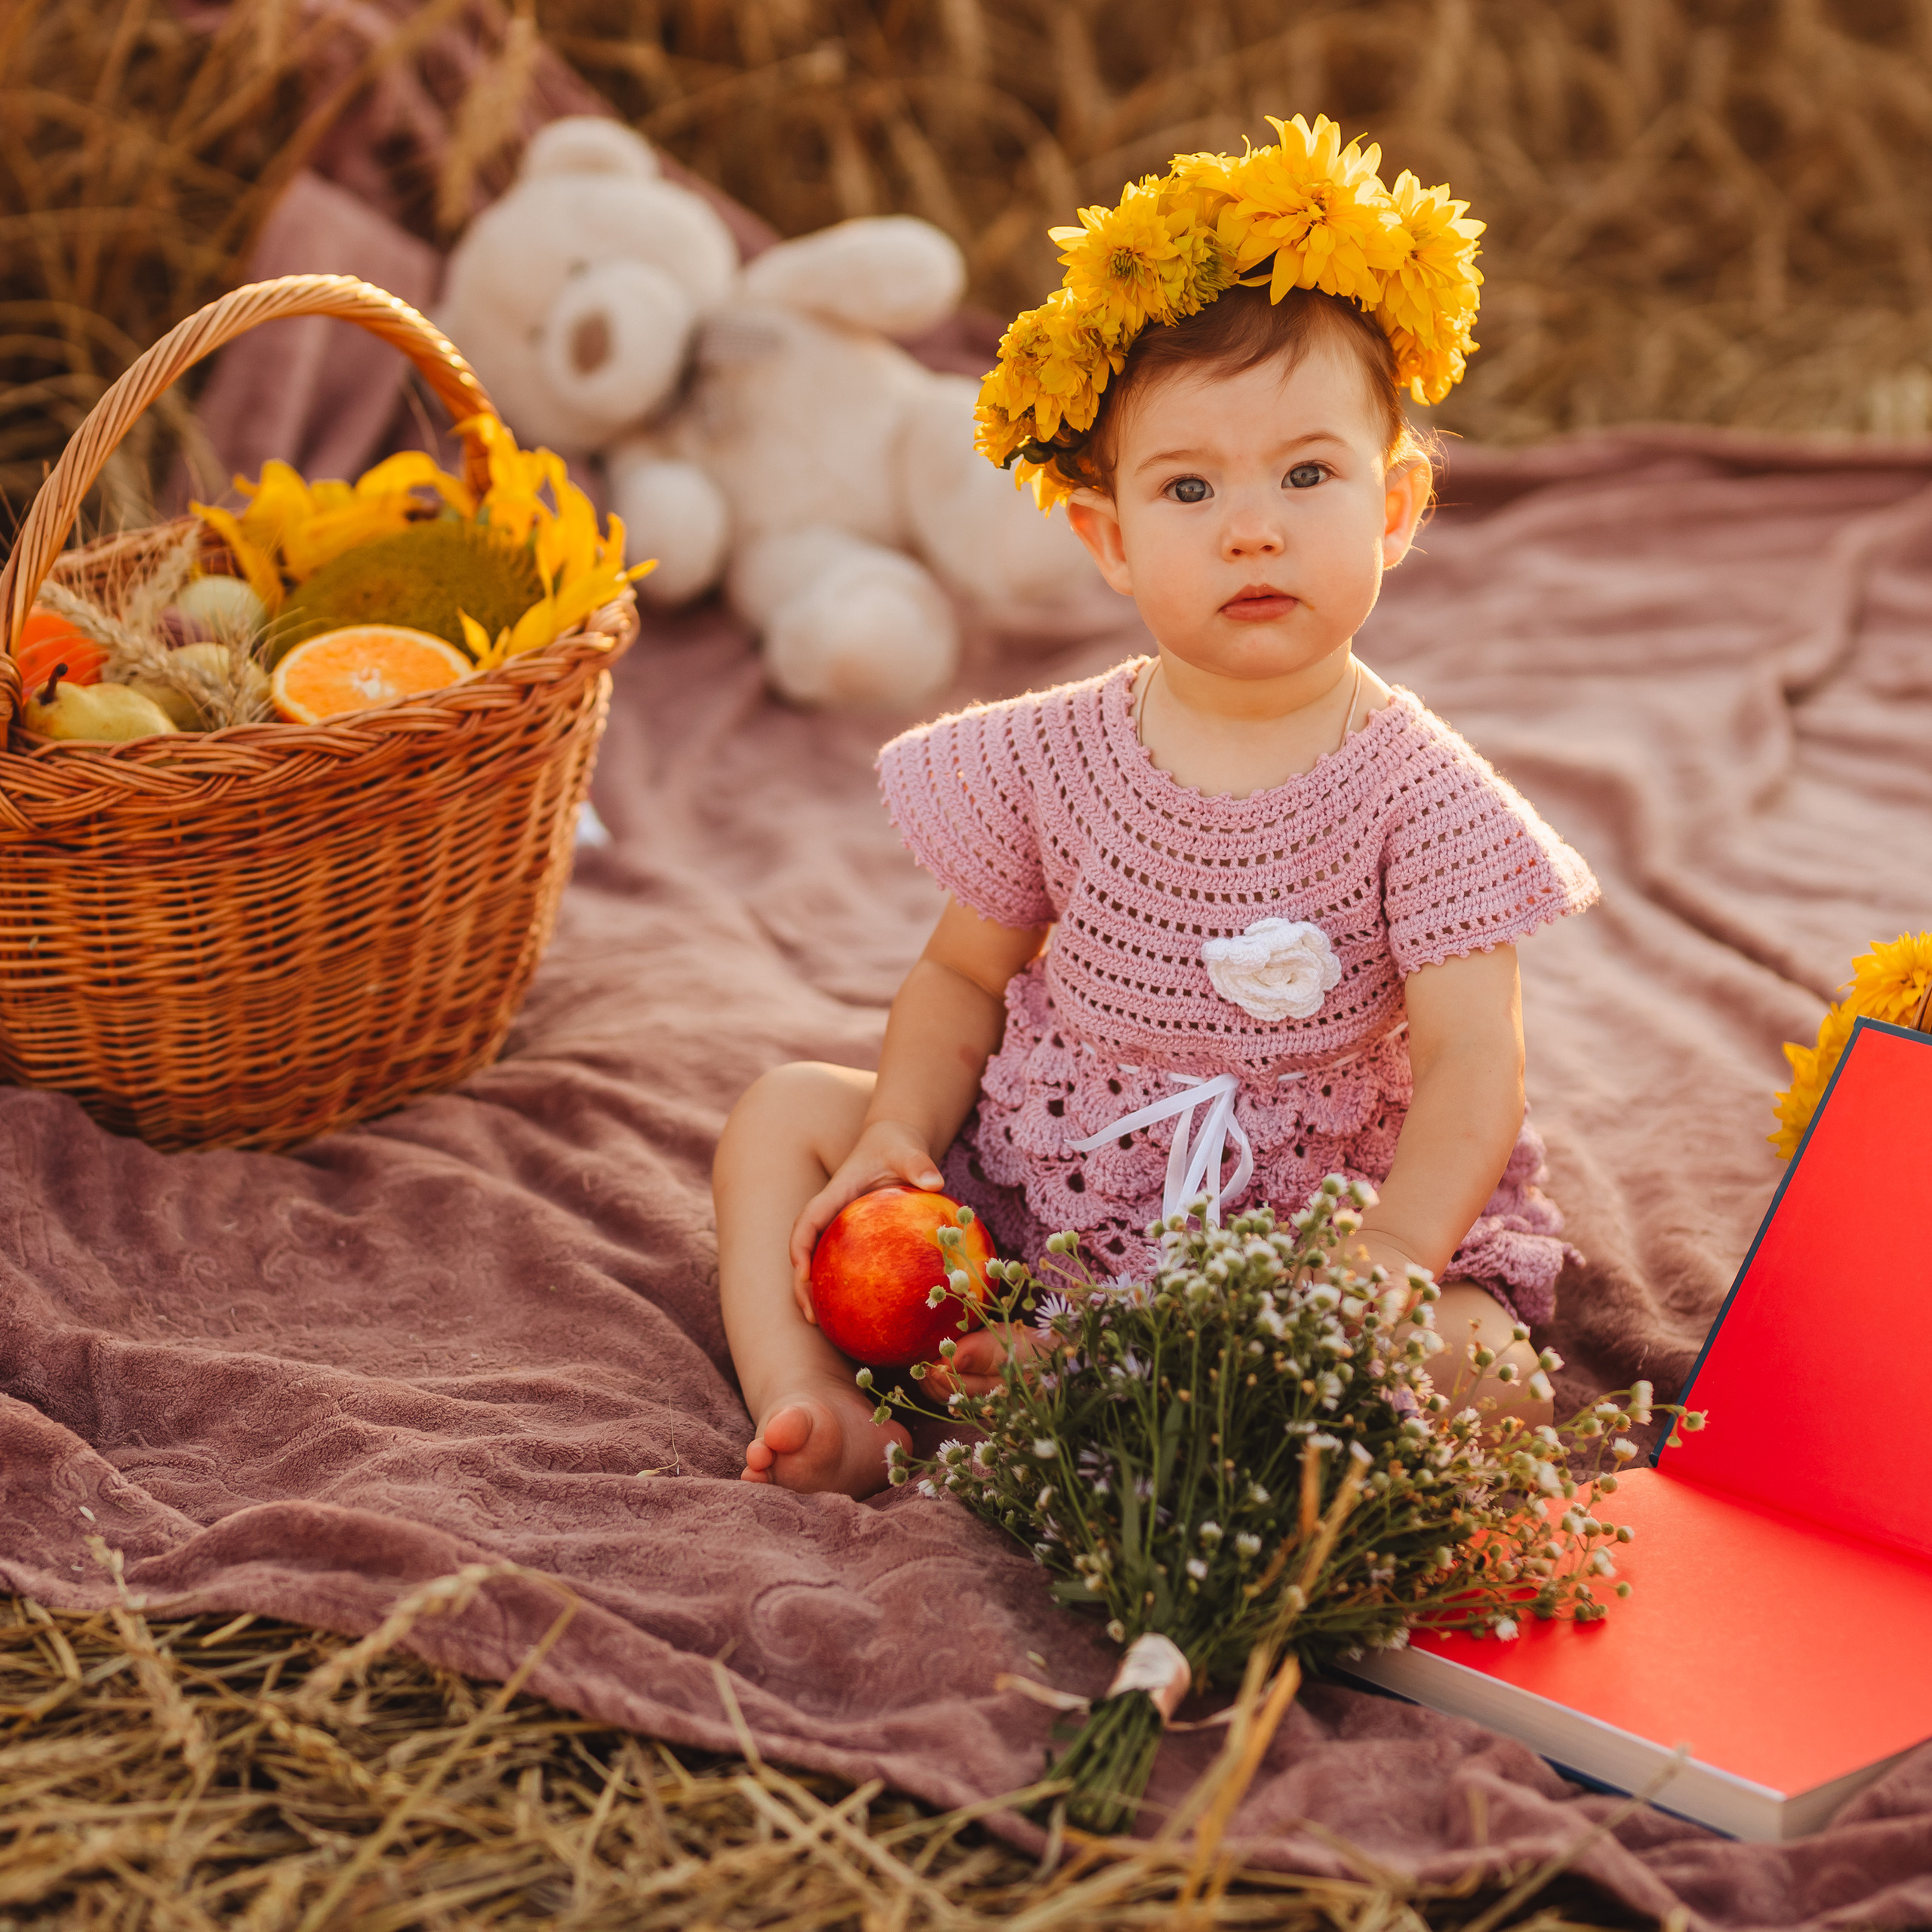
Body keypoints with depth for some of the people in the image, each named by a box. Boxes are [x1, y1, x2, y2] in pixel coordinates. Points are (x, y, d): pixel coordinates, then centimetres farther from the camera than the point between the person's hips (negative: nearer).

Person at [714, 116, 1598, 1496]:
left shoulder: (1421, 799, -13)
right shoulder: (1055, 760, -3)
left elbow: (1471, 1066, -18)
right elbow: (963, 978, 8)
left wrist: (1383, 1273, -33)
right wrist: (897, 1135, -11)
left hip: (1294, 1238, -3)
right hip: (1031, 1188, 3)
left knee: (1483, 1372, -28)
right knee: (786, 1115, -3)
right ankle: (815, 1408, -20)